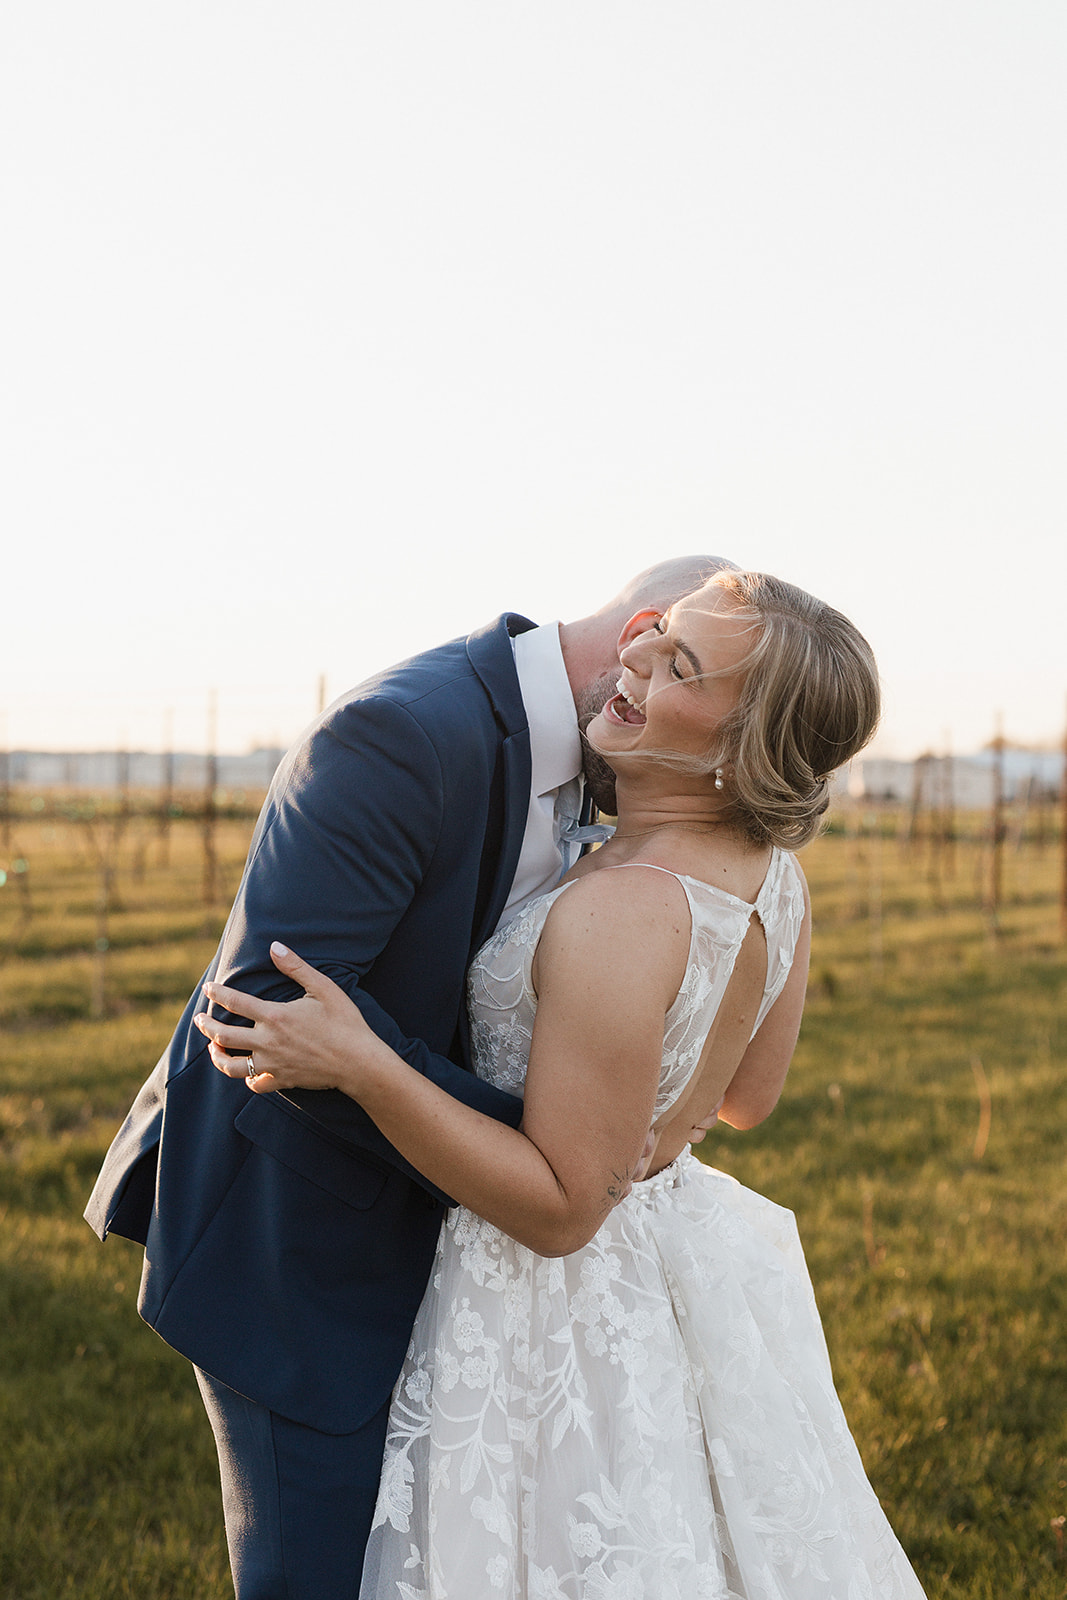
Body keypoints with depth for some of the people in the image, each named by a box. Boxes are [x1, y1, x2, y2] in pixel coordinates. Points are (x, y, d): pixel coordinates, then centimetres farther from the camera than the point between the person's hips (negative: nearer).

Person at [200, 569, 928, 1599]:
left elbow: (560, 1208, -25)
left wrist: (361, 1066, -30)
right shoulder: (772, 871, -6)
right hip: (691, 1239, 8)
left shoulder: (620, 917, -32)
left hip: (570, 1308, -8)